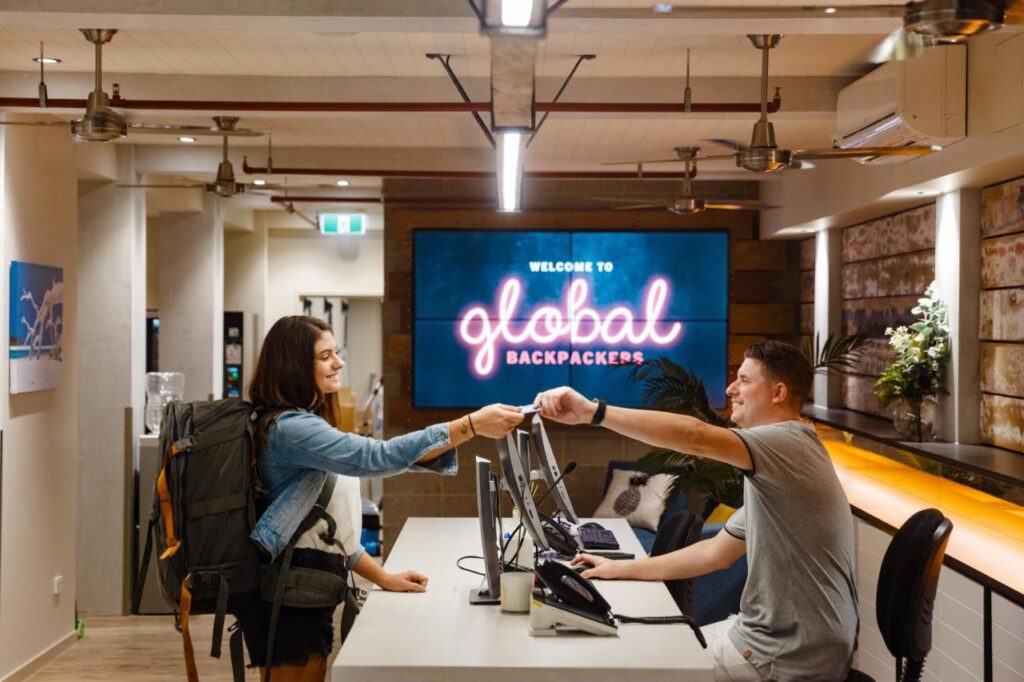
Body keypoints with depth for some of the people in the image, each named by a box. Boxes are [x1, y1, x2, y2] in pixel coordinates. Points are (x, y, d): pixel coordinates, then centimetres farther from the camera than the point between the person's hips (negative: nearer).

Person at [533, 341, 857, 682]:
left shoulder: (789, 444, -18)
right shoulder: (769, 474, 14)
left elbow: (696, 437, -35)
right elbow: (718, 551, 15)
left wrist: (592, 411, -38)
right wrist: (622, 569, 11)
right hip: (782, 638, 9)